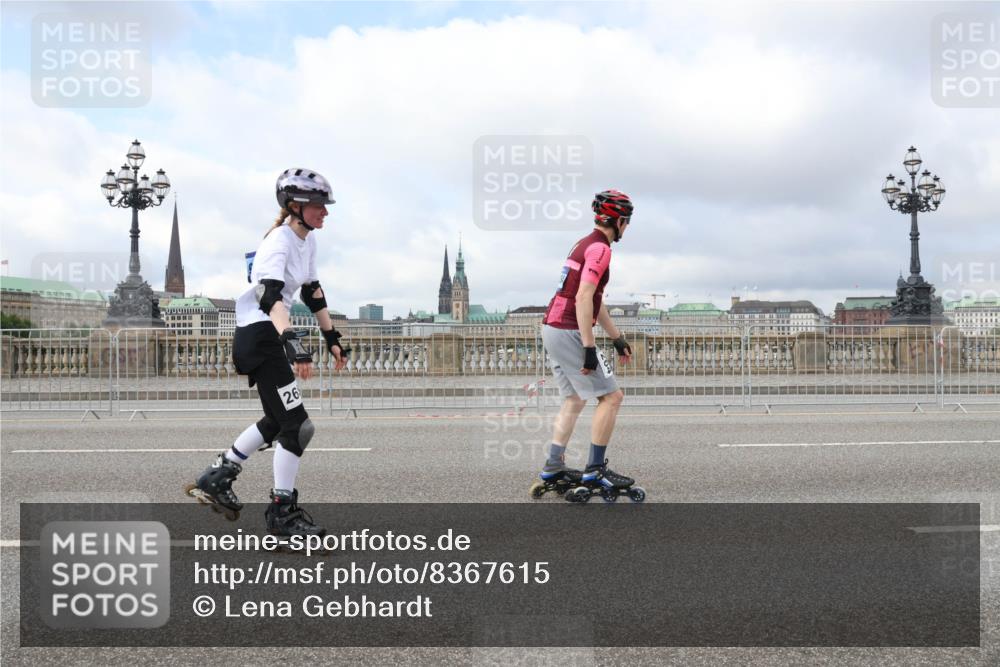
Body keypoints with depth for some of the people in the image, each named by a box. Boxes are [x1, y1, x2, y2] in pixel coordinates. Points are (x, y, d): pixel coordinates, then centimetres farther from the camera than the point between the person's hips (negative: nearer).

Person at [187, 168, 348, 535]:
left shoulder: (308, 239, 8)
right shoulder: (279, 242, -20)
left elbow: (312, 291, 19)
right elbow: (271, 295, -36)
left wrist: (332, 338, 20)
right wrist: (293, 343, -50)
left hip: (271, 336, 10)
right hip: (258, 336, -10)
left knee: (279, 418, 21)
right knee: (297, 424, -7)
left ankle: (218, 476, 32)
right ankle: (282, 511, 5)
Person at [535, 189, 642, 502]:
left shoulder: (585, 244, 19)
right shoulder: (600, 248, -13)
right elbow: (583, 299, -22)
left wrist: (618, 339, 26)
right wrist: (589, 348, -22)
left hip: (552, 329, 10)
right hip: (568, 333, -10)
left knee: (574, 400, 17)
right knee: (611, 396, -3)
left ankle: (553, 469, 19)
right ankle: (595, 471, 0)